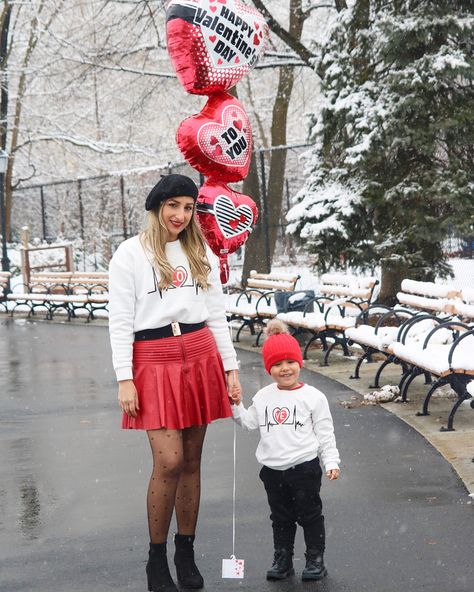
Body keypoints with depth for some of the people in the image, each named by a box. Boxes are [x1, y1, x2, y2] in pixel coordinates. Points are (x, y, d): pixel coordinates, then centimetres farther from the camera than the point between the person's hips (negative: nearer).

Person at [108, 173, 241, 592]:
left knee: (192, 461, 8)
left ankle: (186, 553, 21)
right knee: (169, 462, -10)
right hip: (154, 361, -4)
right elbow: (120, 321, -4)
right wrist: (125, 380, -10)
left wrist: (230, 368, 9)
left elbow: (217, 315, 14)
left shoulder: (202, 254, 12)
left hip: (200, 358, 4)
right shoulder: (130, 253, -1)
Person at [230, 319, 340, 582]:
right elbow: (249, 422, 13)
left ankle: (315, 559, 19)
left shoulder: (313, 397, -6)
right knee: (281, 517, 15)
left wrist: (331, 462, -7)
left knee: (310, 515, 7)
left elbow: (325, 432, -4)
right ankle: (282, 559, 26)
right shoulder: (263, 397, 6)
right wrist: (236, 405, 0)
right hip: (273, 469, 4)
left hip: (304, 467, -4)